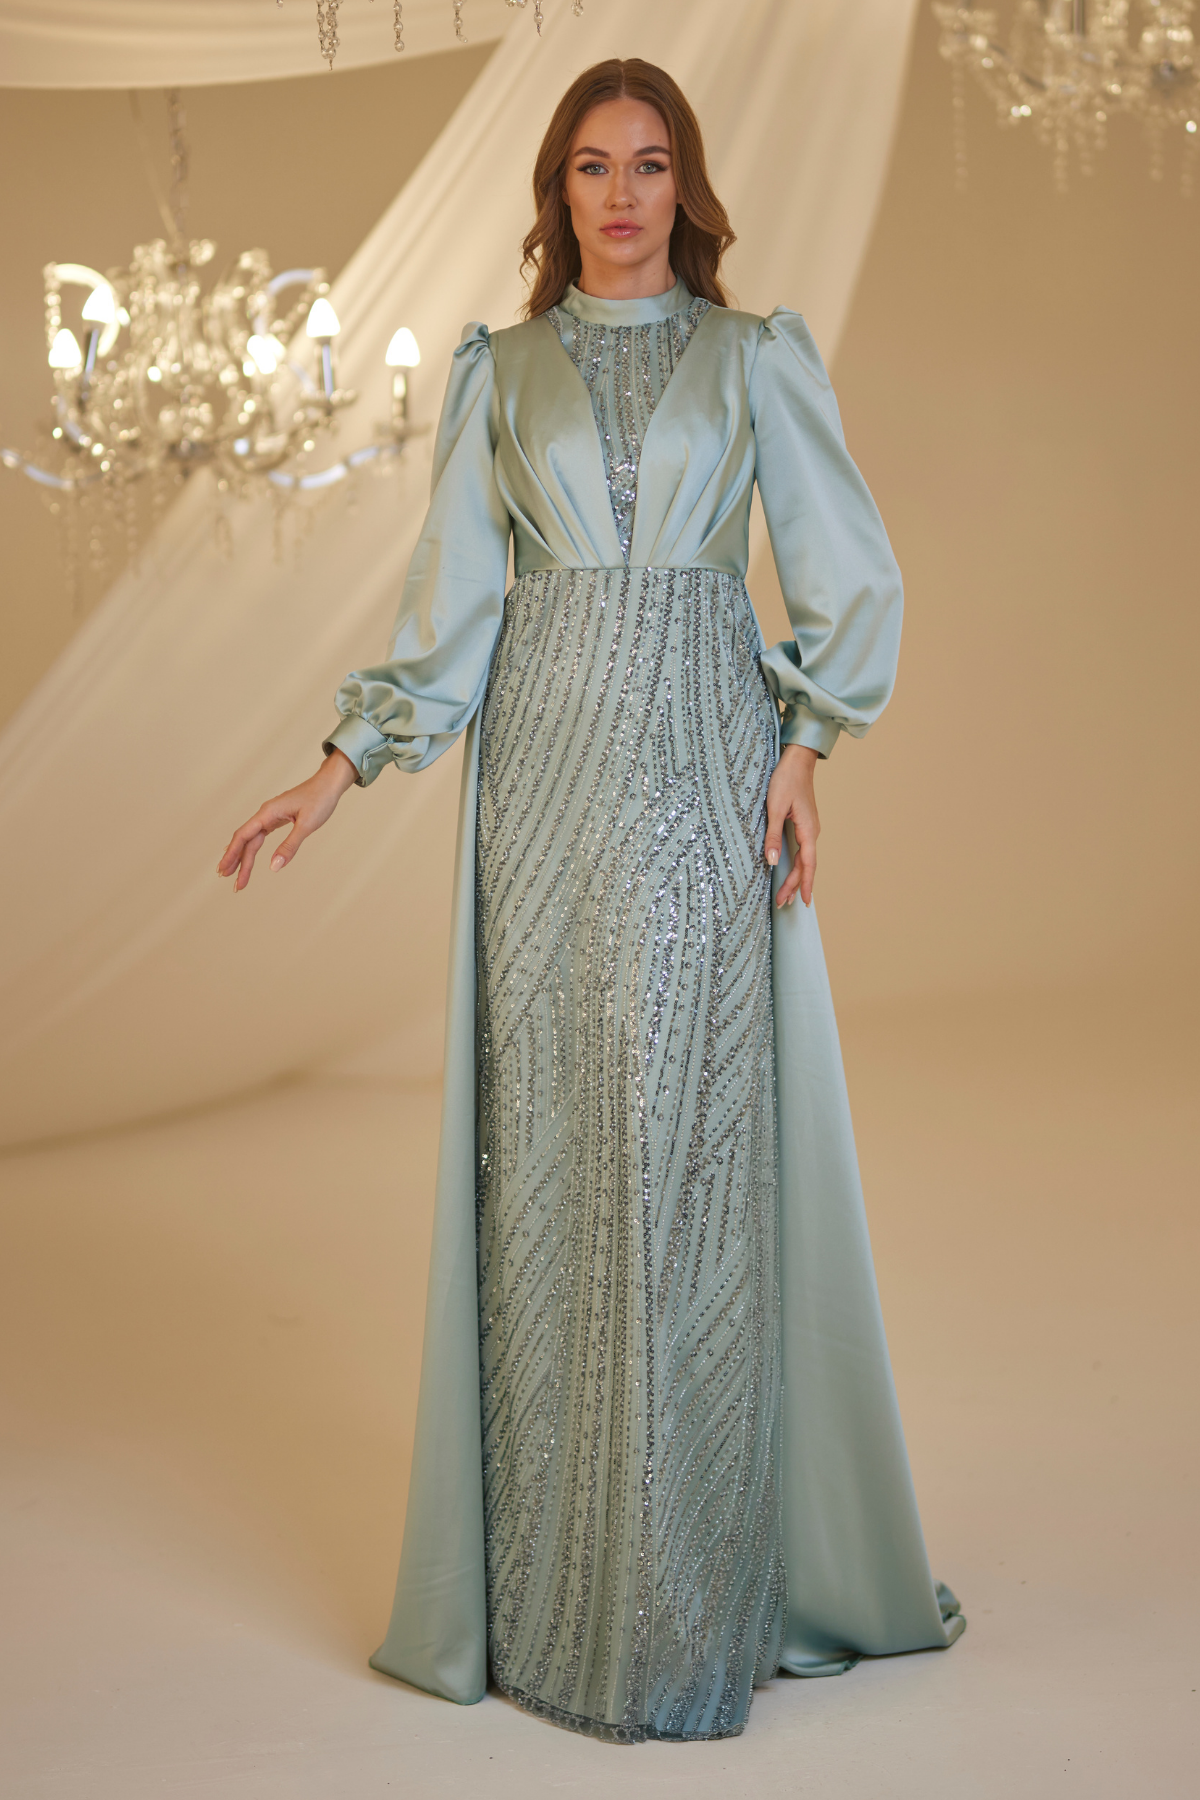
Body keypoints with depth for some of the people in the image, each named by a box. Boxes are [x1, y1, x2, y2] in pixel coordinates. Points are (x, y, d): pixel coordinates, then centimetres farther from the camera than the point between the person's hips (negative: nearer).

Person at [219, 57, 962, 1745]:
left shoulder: (758, 357, 9)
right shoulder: (499, 373, 12)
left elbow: (850, 579, 5)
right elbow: (451, 604, 8)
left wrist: (804, 752, -8)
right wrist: (335, 772, -1)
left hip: (707, 773, -1)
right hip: (548, 778, 1)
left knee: (701, 1140, -4)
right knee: (549, 1144, 0)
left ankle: (707, 1565, 6)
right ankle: (560, 1562, 10)